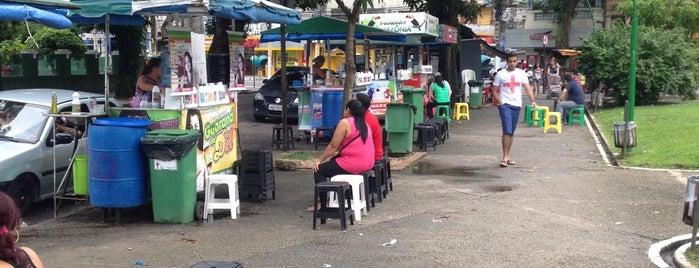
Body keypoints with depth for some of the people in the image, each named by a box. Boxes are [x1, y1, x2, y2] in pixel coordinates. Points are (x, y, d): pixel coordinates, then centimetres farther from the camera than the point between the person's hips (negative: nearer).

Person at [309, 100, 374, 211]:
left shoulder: (345, 122, -10)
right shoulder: (365, 125, 14)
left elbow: (333, 146, -11)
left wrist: (320, 160, -2)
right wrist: (338, 153, 20)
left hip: (352, 164, -9)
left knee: (318, 170, 5)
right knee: (333, 161, 32)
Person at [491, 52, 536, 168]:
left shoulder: (521, 73, 7)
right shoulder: (501, 74, 0)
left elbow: (527, 88, 1)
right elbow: (494, 90, 2)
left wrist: (532, 100, -15)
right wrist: (500, 102, -11)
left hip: (517, 105, 4)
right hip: (505, 105, -4)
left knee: (511, 132, 11)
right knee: (507, 131, -15)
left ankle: (507, 157, 20)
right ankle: (505, 157, -13)